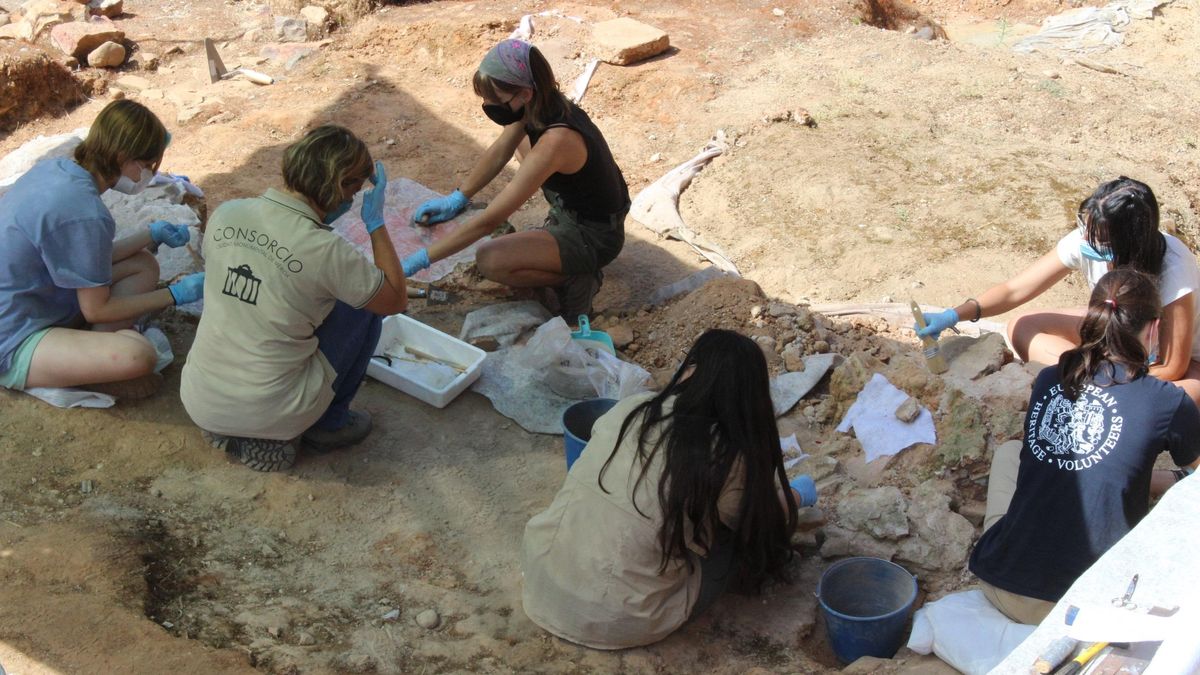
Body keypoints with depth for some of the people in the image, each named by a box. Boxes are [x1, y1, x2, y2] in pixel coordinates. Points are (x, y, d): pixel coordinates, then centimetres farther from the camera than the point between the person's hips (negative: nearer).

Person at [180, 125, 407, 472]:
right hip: (267, 414, -5)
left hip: (198, 404, 5)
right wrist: (376, 222, 1)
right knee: (365, 307, 10)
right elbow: (397, 300, -4)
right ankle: (328, 425, 19)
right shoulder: (326, 251, -20)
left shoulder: (225, 213, -5)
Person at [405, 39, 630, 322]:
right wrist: (457, 198, 9)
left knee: (489, 260, -26)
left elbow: (489, 219, -34)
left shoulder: (554, 142, -37)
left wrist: (421, 260, -29)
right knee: (519, 139, 23)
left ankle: (575, 277, -4)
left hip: (593, 238, -9)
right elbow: (499, 152, 9)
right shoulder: (537, 105, -12)